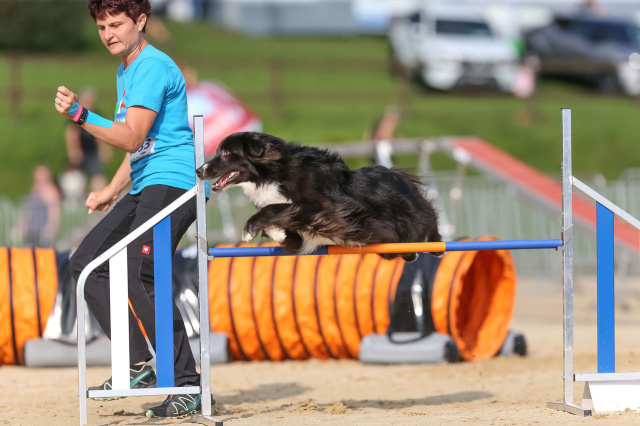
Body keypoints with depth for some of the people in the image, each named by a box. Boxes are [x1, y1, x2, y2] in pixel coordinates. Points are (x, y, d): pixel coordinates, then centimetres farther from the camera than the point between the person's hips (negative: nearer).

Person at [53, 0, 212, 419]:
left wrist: (81, 115, -25)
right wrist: (112, 191, 25)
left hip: (172, 182, -11)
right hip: (146, 189, 11)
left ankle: (189, 384, -21)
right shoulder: (126, 72, 21)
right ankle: (137, 364, 1)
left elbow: (132, 138, -19)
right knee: (86, 261, 6)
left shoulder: (153, 67, -11)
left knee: (139, 277, -22)